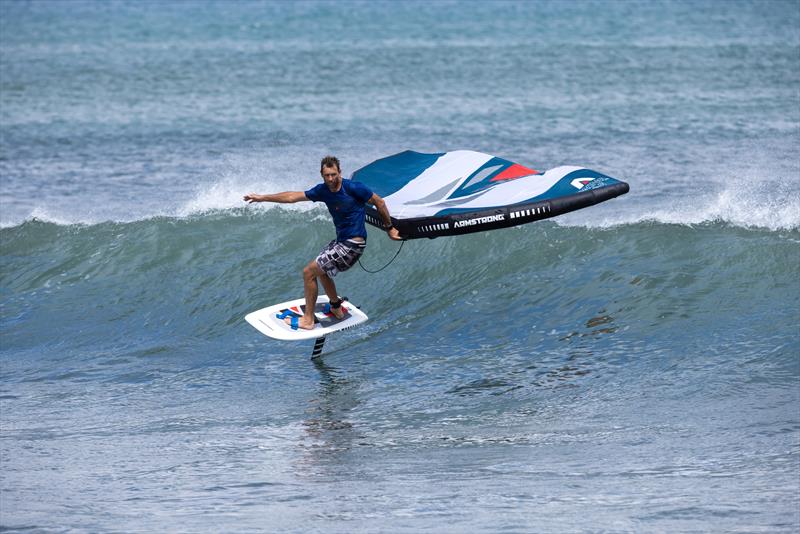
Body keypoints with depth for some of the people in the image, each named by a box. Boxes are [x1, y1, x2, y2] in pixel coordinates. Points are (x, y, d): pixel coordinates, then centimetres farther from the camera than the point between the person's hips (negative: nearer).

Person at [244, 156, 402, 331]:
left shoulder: (353, 188, -18)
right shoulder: (323, 190, 1)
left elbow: (379, 202, -7)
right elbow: (293, 196, 7)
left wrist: (389, 228, -1)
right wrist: (263, 198, 6)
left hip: (353, 244, -8)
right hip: (340, 240, 8)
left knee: (309, 272, -6)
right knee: (322, 270, 28)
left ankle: (308, 320, 3)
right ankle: (337, 308, 44)